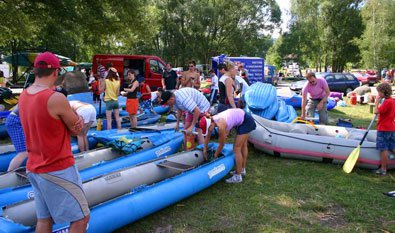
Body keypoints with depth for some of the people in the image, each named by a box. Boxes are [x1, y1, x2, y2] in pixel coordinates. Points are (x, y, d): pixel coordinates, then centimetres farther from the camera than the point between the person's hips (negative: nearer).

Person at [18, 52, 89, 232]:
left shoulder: (23, 97, 4)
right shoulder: (56, 98, -22)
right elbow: (77, 129, -11)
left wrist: (74, 121, -6)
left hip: (34, 168, 8)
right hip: (58, 170, -8)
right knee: (81, 218, 5)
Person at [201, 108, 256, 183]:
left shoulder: (220, 126, -31)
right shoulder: (211, 120, -8)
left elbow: (222, 144, -16)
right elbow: (207, 137, 9)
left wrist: (215, 155, -1)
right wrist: (205, 149, 18)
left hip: (245, 121, -9)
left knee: (236, 148, -5)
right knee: (243, 145, 20)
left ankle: (238, 176, 3)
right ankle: (242, 170, 37)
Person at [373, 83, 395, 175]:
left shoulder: (387, 102, -18)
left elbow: (376, 111, -20)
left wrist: (377, 101, -12)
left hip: (384, 129, -9)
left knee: (383, 149, -2)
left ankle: (383, 169, 5)